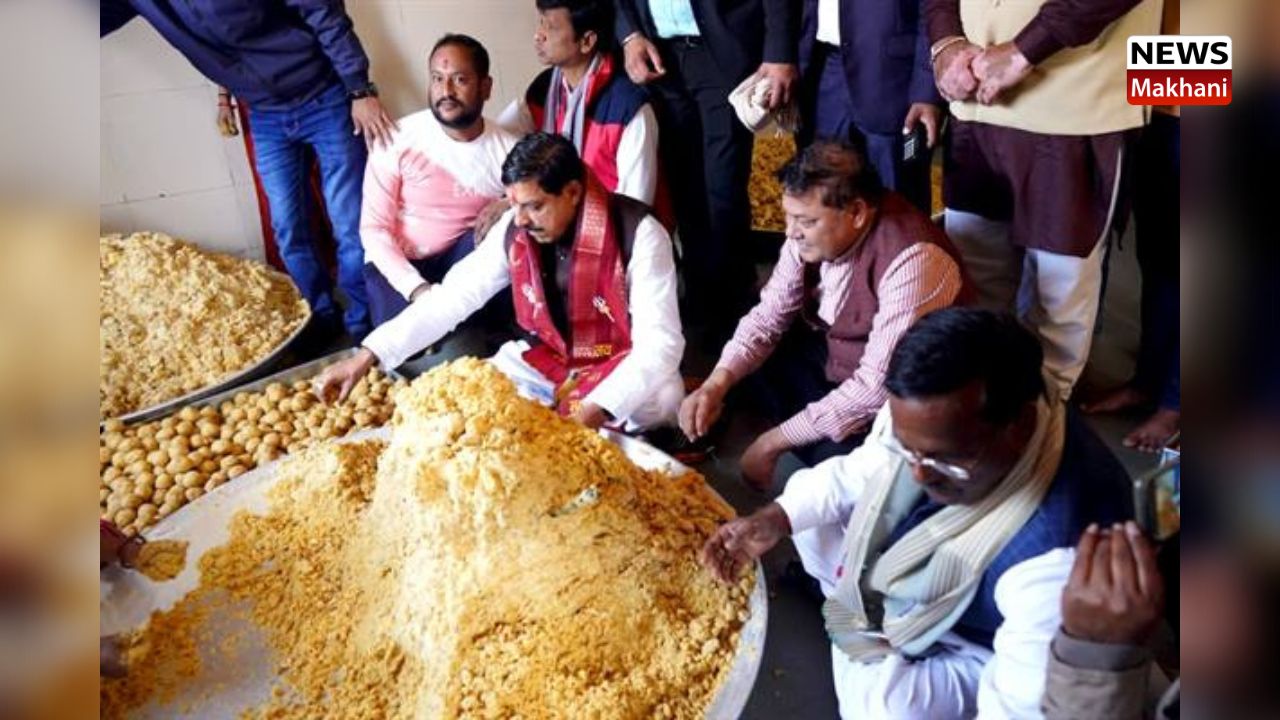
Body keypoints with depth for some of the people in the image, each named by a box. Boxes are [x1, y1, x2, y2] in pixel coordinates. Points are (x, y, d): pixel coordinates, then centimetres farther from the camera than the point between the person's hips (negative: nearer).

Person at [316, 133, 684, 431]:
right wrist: (367, 355, -18)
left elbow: (660, 343, -28)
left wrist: (595, 411, -41)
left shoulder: (638, 234, -24)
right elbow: (453, 296, -9)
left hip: (624, 365, -3)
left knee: (660, 398, -33)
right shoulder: (515, 229, -10)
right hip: (544, 360, 4)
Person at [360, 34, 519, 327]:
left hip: (463, 259, 2)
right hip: (397, 264, -1)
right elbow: (374, 228, -13)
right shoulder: (397, 140, -14)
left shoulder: (509, 150, -10)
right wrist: (417, 289, -27)